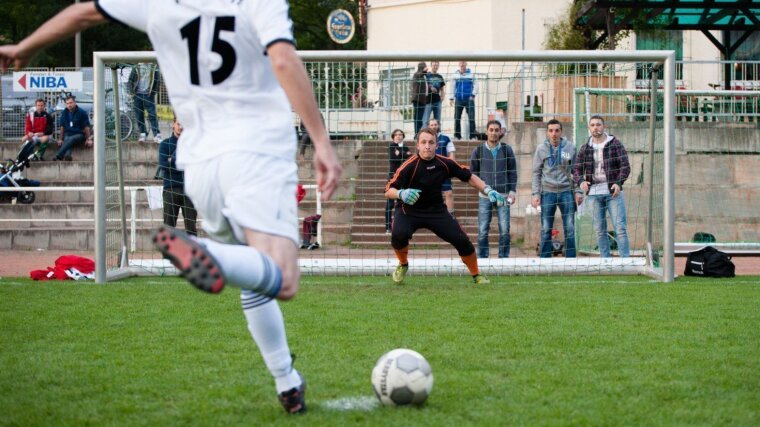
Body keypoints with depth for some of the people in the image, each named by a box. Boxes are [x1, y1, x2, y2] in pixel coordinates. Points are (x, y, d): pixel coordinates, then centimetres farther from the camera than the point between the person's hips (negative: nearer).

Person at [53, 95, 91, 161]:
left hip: (79, 134, -3)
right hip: (68, 135, 3)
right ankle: (67, 155, -64)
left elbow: (86, 127, -2)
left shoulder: (82, 113, 0)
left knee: (70, 139, -37)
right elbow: (62, 127, 15)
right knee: (66, 142, -34)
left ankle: (58, 155, -50)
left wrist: (89, 139, -8)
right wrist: (61, 139, 11)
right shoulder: (64, 113, 11)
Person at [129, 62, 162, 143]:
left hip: (148, 95, -2)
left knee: (152, 115, -7)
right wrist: (133, 92, 3)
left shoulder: (154, 67, 1)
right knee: (139, 116, 4)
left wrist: (154, 92, -3)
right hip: (137, 95, 2)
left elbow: (158, 81, 4)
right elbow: (131, 80, 11)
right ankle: (143, 134, 12)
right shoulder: (136, 68, 5)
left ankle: (156, 135, -6)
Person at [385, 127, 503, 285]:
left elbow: (469, 177, 4)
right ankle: (403, 265, 1)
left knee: (461, 240, -7)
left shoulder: (444, 163, -10)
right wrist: (401, 194, -46)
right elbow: (388, 191, -24)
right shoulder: (410, 165, -21)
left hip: (436, 211, 3)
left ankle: (477, 275, 18)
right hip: (409, 211, -3)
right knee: (399, 235, -32)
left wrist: (488, 191, -7)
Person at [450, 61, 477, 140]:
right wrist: (451, 97, 8)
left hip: (469, 99, -2)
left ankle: (472, 133, -8)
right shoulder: (455, 74, 10)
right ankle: (457, 134, 8)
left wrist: (473, 95, -7)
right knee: (457, 117, 2)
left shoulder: (471, 74, 4)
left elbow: (475, 85, 5)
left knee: (471, 117, -10)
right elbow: (452, 86, 13)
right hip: (458, 99, 2)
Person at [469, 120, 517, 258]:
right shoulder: (478, 151, 4)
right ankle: (482, 259, 5)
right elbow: (473, 172, 10)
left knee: (505, 230, -3)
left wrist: (512, 192, 1)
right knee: (482, 231, -1)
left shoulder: (507, 150, 6)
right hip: (485, 196, 0)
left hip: (503, 195, 0)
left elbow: (513, 172, 9)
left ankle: (504, 258, 5)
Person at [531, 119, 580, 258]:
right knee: (546, 229, 4)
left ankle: (571, 259, 10)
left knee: (570, 228, 2)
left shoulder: (570, 147, 1)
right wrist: (535, 194, -4)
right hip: (547, 192, 0)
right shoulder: (541, 149, 0)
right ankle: (545, 259, 11)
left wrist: (578, 191, 0)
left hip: (566, 192, 0)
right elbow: (536, 173, 2)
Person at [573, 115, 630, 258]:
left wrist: (619, 183, -20)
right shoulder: (585, 148, 10)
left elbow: (625, 166, -3)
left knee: (620, 227, -7)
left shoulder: (615, 144, 2)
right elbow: (577, 169, 9)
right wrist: (581, 181, -13)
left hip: (613, 192, -3)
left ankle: (625, 259, -7)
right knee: (600, 230, 6)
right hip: (594, 193, 3)